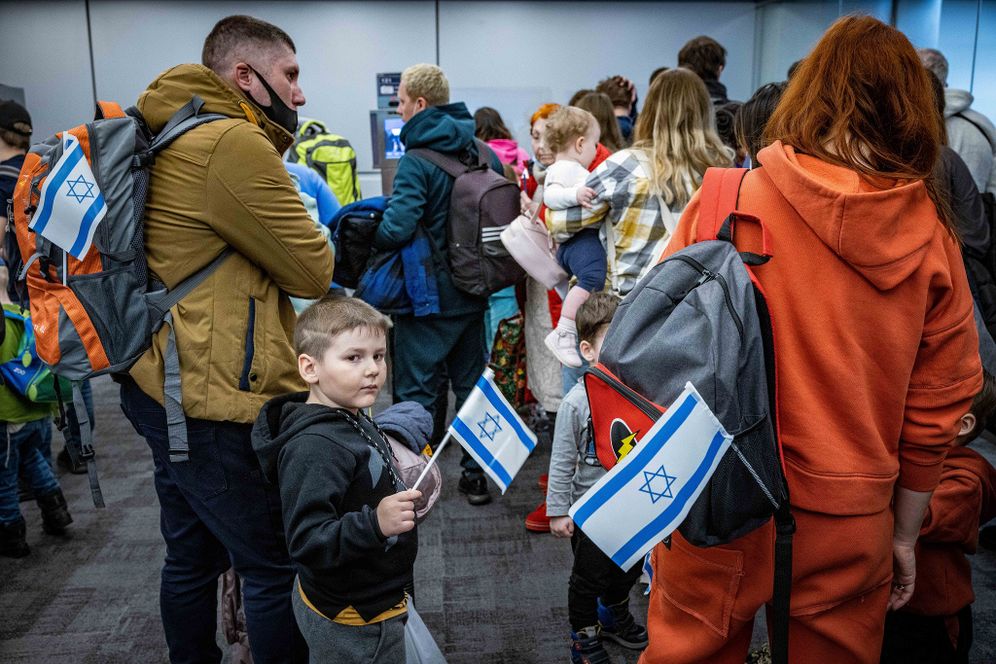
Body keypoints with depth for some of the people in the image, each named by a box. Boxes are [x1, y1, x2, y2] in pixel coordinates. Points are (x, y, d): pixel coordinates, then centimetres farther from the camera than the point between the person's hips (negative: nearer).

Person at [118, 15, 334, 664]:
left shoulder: (173, 139, 14)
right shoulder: (233, 145, -18)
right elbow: (314, 272, -14)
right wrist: (314, 240, 5)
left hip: (163, 391, 10)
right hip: (218, 403, -10)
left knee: (192, 558, 23)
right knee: (278, 571, 4)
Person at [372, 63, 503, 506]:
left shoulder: (417, 162, -17)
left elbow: (397, 228, -26)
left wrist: (366, 234, -6)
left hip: (429, 297, -6)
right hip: (474, 294, 7)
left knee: (415, 392, 5)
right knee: (471, 384, 16)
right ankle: (476, 476, 25)